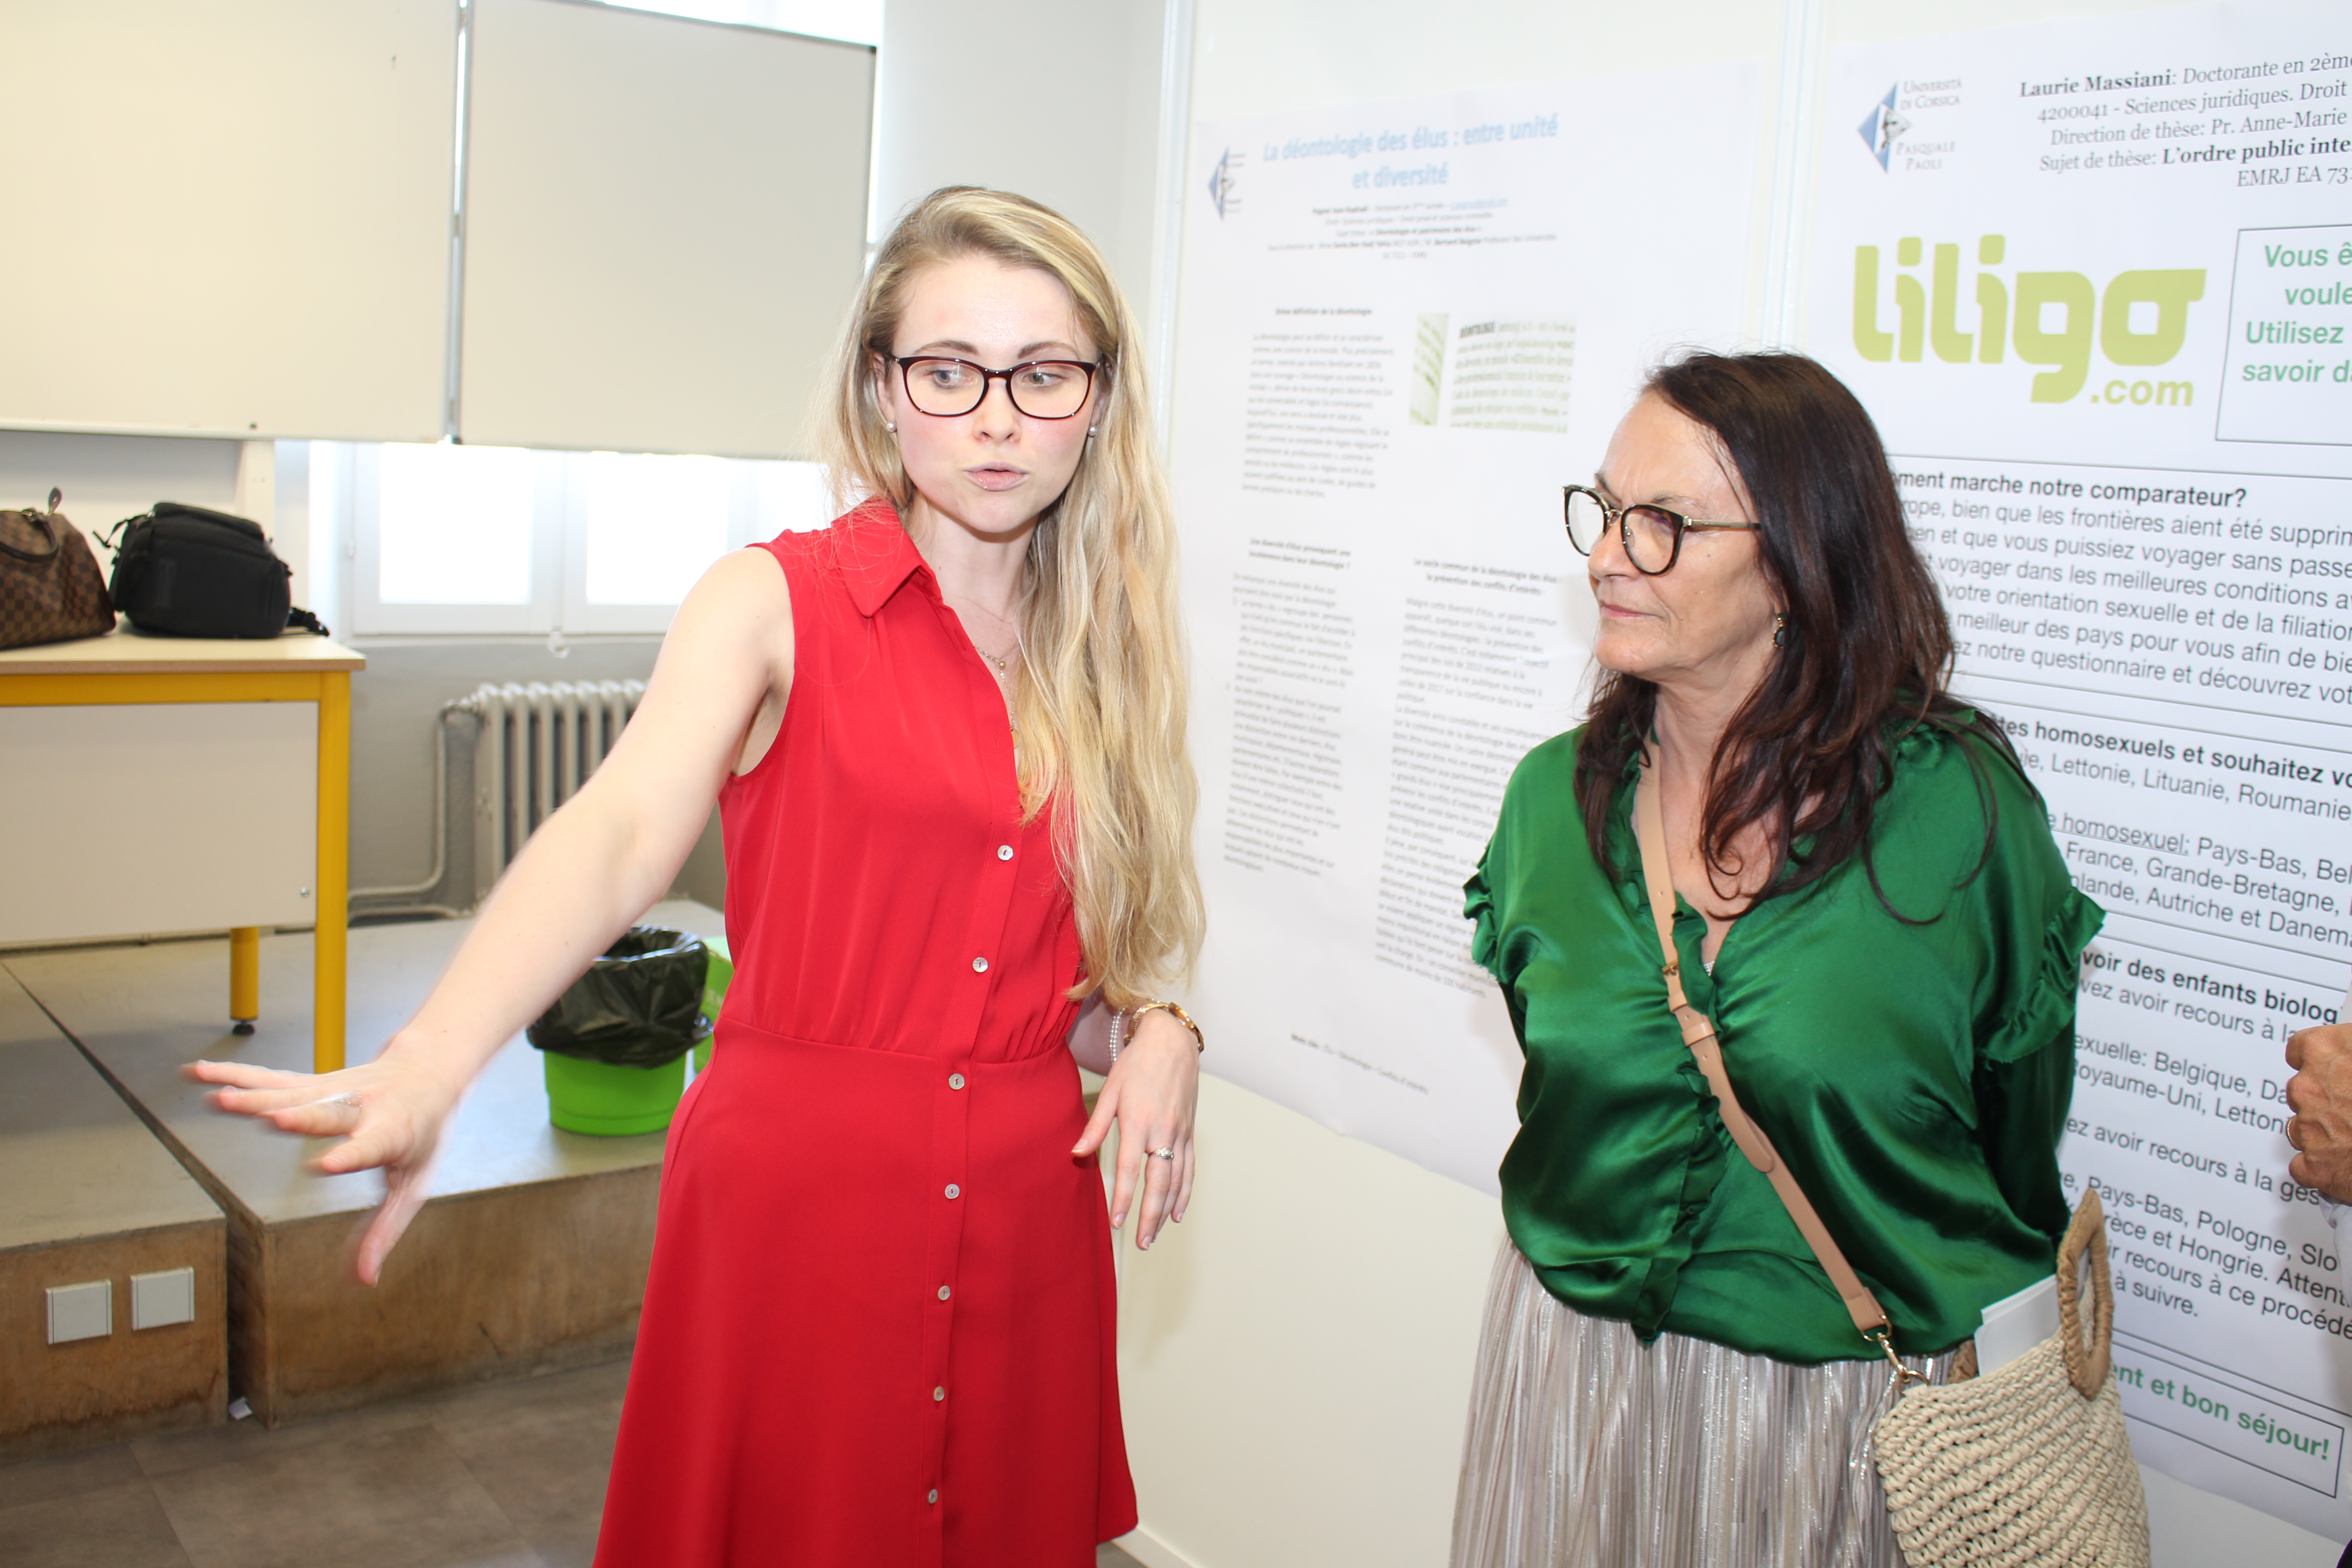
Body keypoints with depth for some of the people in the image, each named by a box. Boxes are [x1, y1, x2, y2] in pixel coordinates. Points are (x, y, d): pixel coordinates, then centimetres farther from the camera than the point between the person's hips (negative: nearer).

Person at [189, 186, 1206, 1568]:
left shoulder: (1104, 650, 7)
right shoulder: (773, 604, -6)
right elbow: (619, 834, -24)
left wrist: (1154, 1030, -6)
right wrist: (424, 1070, -39)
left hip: (1028, 1206, 4)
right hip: (796, 1184, -3)